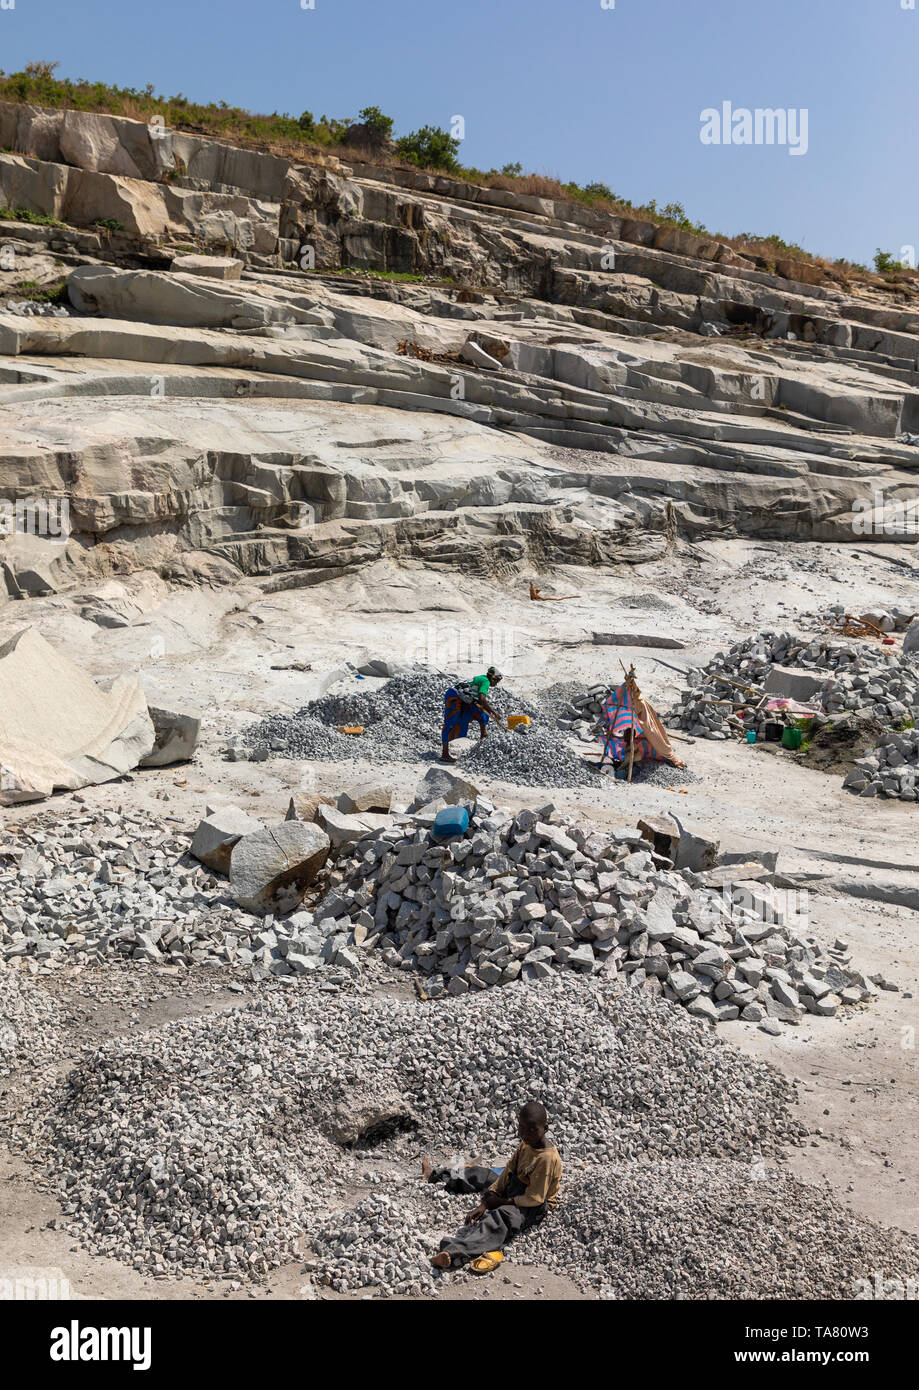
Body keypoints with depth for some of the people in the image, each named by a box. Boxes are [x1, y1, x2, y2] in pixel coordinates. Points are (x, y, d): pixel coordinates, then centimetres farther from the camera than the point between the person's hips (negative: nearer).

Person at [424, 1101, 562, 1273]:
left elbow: (534, 1199, -26)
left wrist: (498, 1202, -16)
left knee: (503, 1215, -36)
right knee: (479, 1174, 15)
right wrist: (484, 1202, -9)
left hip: (535, 1207, -9)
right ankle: (437, 1175, 41)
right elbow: (509, 1171, -1)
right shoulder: (526, 1143, -2)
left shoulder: (547, 1158, -28)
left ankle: (455, 1252, -57)